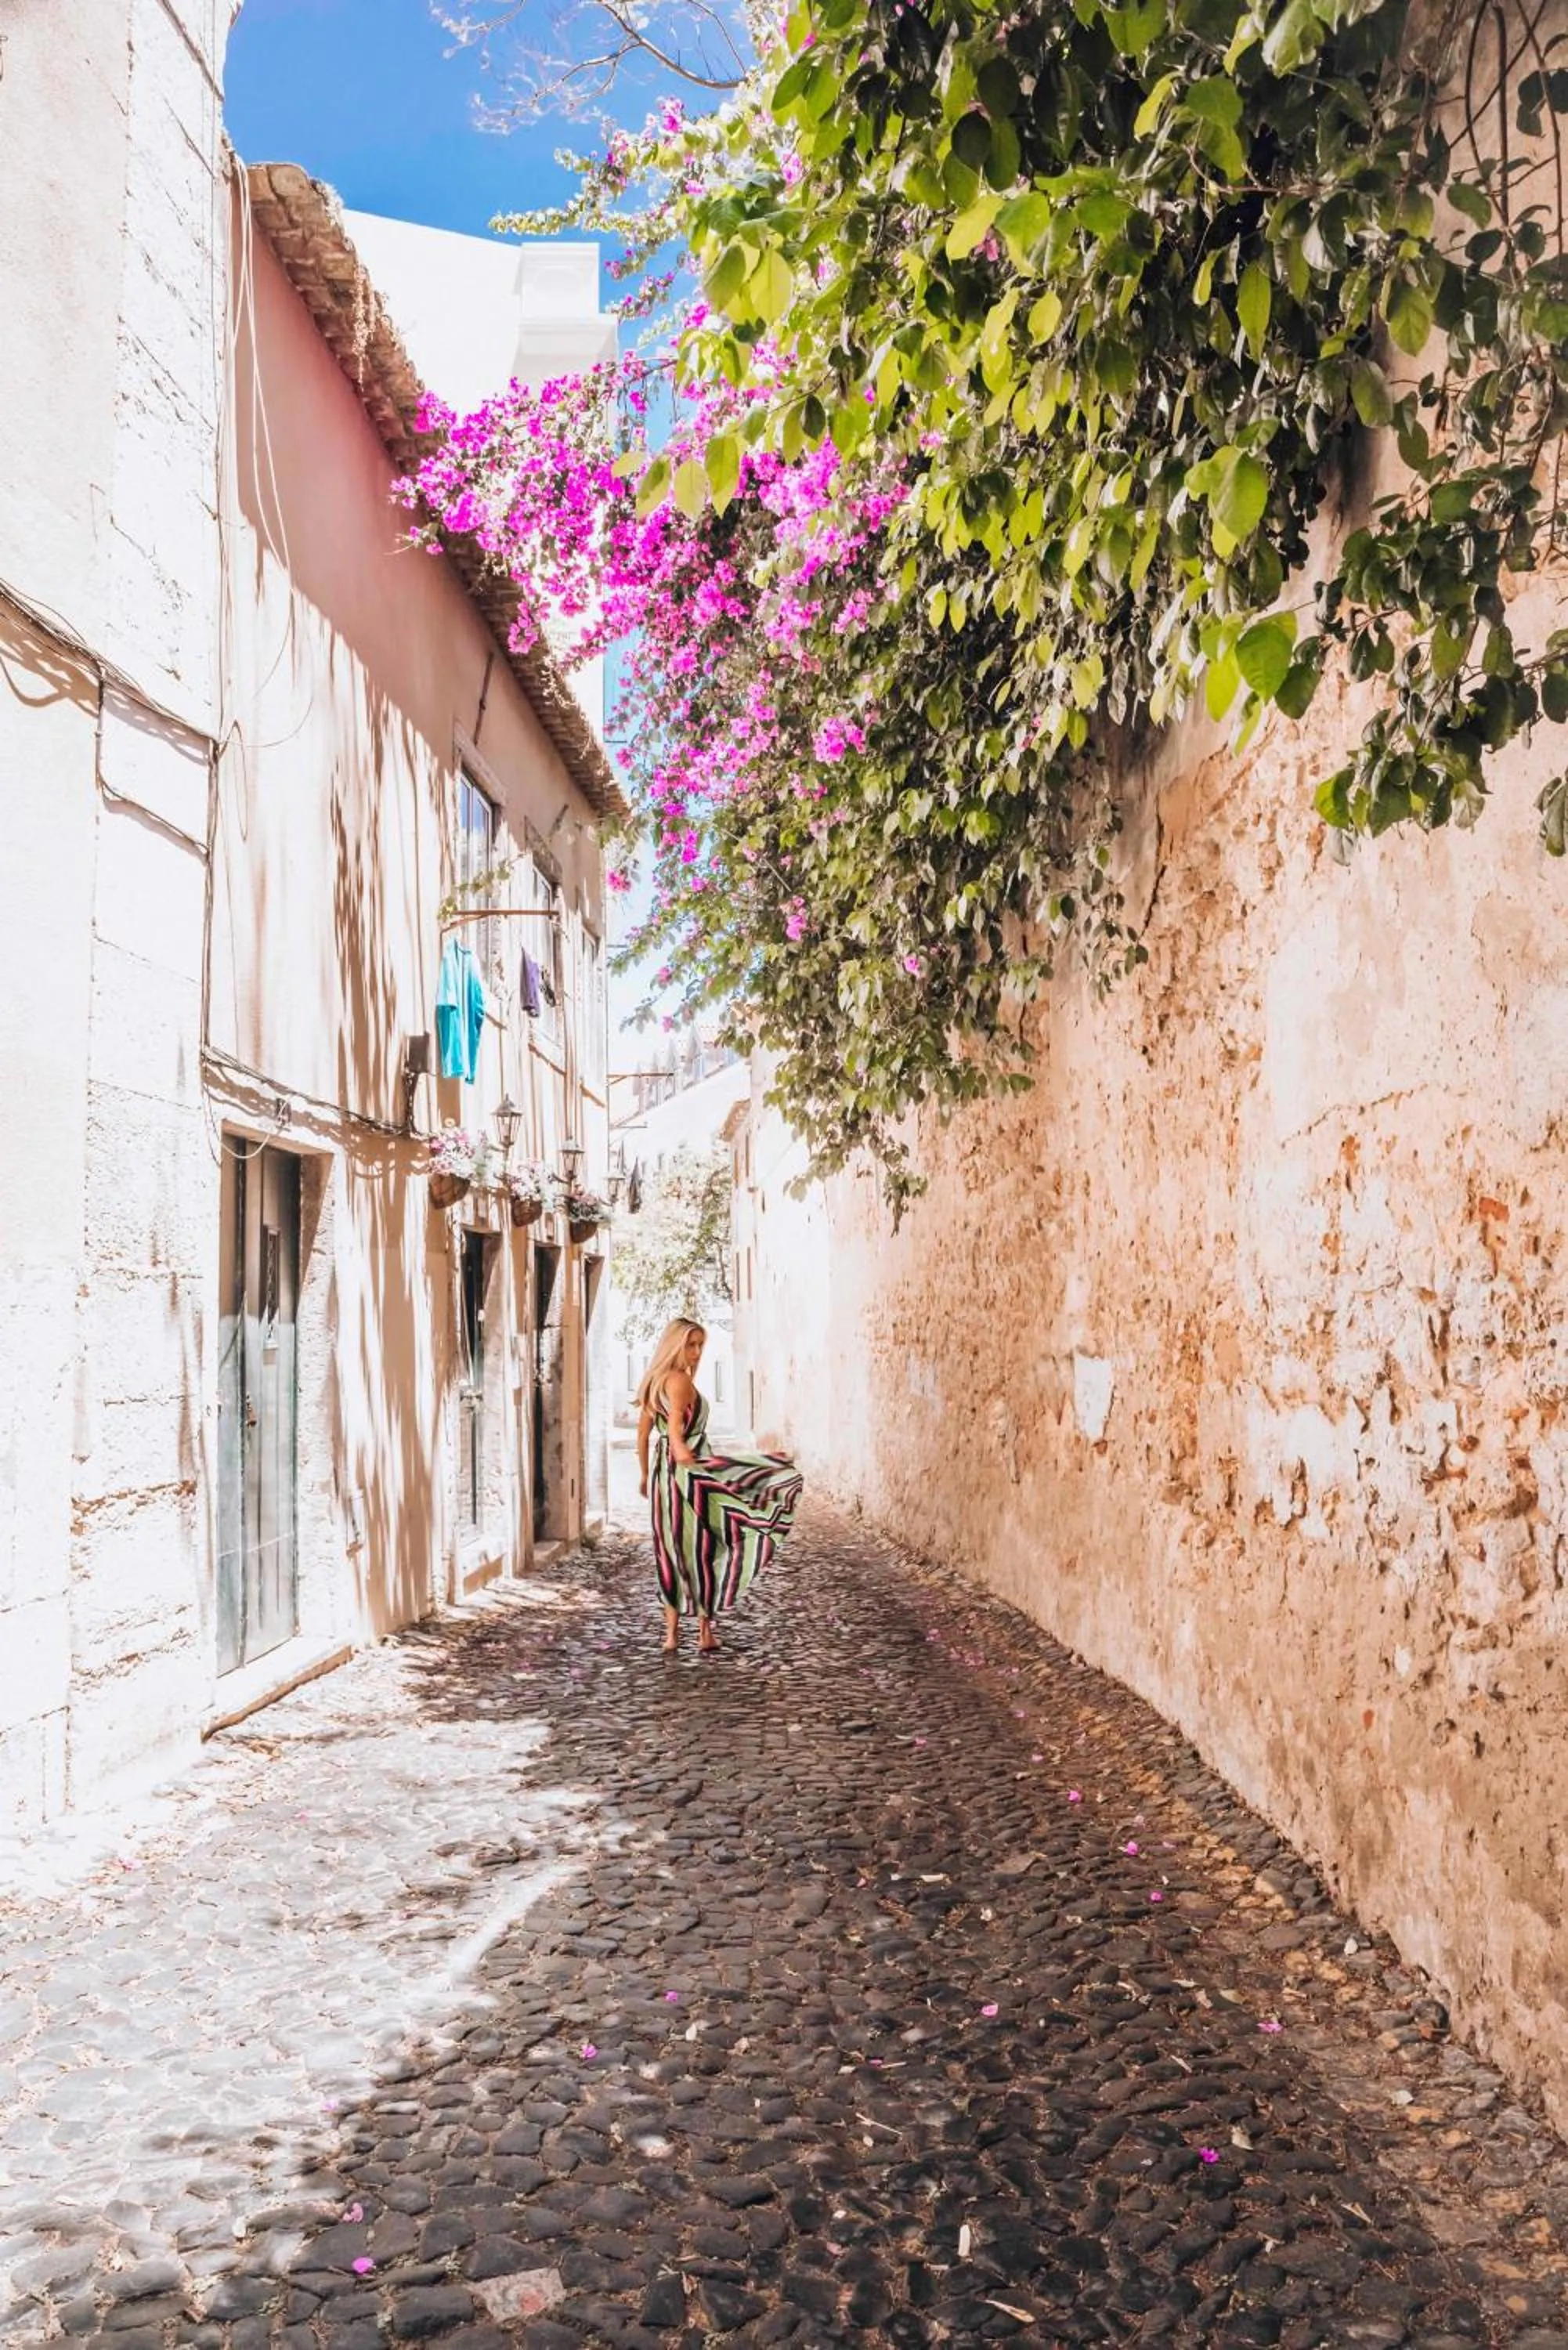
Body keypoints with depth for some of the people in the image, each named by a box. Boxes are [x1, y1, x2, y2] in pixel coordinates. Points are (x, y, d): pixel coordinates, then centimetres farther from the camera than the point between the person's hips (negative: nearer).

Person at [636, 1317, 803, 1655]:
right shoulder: (680, 1380, -13)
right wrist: (682, 1453, -47)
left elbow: (642, 1433, 18)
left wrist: (646, 1475, 25)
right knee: (702, 1551, 2)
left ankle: (671, 1635, 17)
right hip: (691, 1472, -8)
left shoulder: (653, 1382, 12)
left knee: (673, 1554, 13)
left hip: (662, 1473, 8)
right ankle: (705, 1632, 3)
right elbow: (675, 1425, -31)